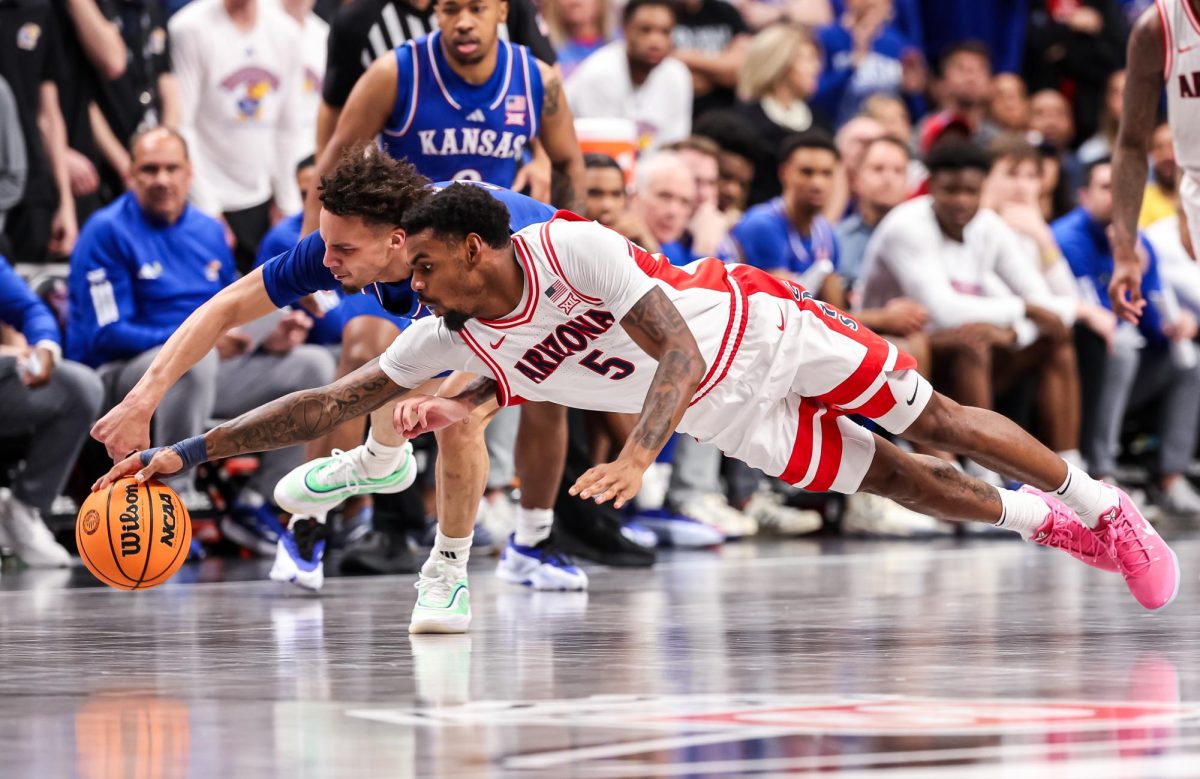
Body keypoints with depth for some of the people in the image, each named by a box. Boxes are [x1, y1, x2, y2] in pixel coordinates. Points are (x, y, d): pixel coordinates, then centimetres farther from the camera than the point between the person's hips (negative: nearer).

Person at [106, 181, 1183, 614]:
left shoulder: (575, 247, -34)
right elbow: (330, 404, -17)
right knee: (893, 480, 8)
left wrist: (639, 453, -54)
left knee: (933, 420, 4)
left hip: (761, 327, -4)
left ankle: (1097, 499, 23)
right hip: (728, 418, 4)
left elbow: (676, 351, -37)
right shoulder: (451, 340, -17)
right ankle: (1044, 523, 29)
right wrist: (192, 452, -25)